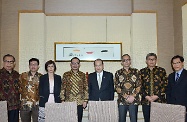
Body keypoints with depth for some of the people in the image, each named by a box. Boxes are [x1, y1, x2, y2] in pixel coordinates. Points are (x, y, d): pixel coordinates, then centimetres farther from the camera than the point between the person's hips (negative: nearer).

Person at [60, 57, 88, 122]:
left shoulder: (82, 75, 7)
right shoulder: (66, 74, 5)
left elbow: (86, 88, 6)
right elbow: (62, 88, 3)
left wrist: (85, 100, 0)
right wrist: (62, 100, -2)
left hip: (80, 102, 1)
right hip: (69, 101, -1)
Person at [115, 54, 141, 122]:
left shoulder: (136, 72, 9)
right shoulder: (118, 73, 8)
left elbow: (139, 86, 3)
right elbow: (117, 87, 2)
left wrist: (133, 96, -10)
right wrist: (126, 96, -9)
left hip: (134, 100, 0)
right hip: (122, 100, 0)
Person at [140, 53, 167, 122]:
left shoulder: (161, 71, 6)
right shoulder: (142, 72, 8)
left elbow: (165, 85, 0)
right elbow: (140, 86, 5)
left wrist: (157, 96, -9)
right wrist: (146, 96, -8)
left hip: (159, 100, -1)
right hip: (146, 101, 1)